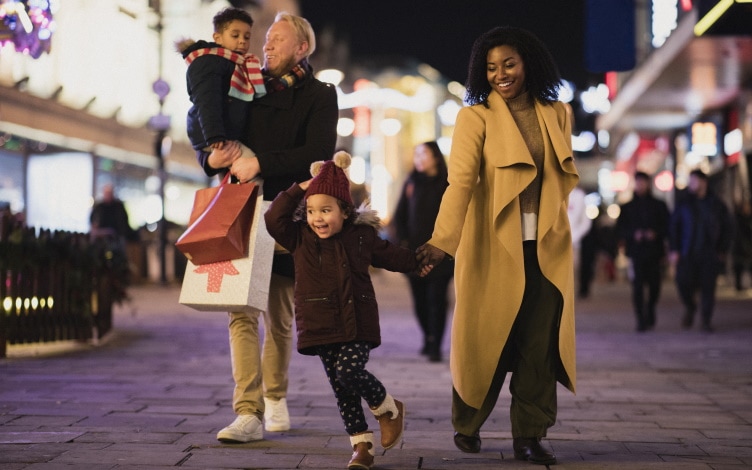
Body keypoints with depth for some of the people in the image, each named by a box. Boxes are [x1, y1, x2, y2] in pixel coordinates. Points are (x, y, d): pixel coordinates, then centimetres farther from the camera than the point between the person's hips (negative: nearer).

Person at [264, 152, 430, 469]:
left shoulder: (361, 236, 4)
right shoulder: (300, 238, 4)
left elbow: (390, 255, 18)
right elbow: (274, 219, -7)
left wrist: (418, 261, 21)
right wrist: (299, 190, -6)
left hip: (357, 324, -2)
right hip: (321, 325, 2)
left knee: (351, 373, -19)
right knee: (341, 387, 3)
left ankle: (389, 409, 8)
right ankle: (362, 444, 12)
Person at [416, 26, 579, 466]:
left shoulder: (557, 114, 9)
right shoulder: (475, 118, -4)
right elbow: (461, 181, -16)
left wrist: (551, 222, 4)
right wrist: (443, 240, -29)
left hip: (546, 248, 3)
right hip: (494, 248, -3)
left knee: (541, 343, -1)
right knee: (486, 339, 3)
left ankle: (530, 435, 6)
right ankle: (467, 425, 22)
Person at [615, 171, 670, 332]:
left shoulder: (659, 206, 9)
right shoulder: (627, 207, 10)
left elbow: (667, 227, 6)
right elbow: (620, 229, 6)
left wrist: (656, 234, -12)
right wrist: (633, 234, -12)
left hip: (655, 252, 1)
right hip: (636, 252, 0)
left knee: (654, 285, 4)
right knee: (637, 286, -9)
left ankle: (650, 308, 33)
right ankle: (641, 319, -7)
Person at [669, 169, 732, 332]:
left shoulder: (717, 204, 6)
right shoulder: (684, 204, 6)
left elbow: (727, 228, 10)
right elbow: (674, 227, 6)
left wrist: (723, 250, 1)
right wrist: (674, 250, -3)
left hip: (710, 254, 0)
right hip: (688, 254, 0)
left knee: (708, 286, -2)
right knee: (683, 282, -13)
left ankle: (707, 321, 9)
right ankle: (690, 308, 16)